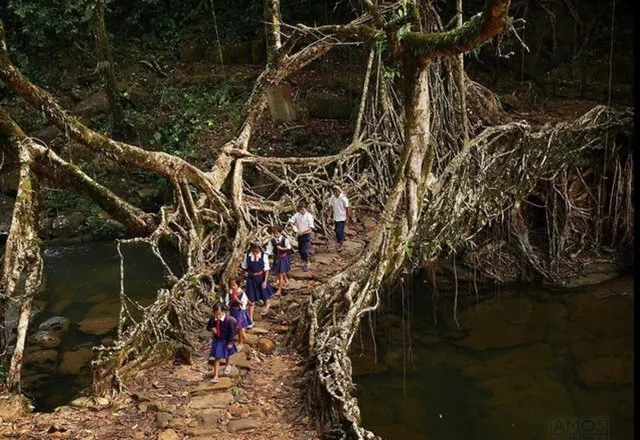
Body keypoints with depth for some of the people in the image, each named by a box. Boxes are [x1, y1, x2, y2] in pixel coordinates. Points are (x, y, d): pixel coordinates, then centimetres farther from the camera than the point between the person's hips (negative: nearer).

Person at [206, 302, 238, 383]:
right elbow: (208, 327, -5)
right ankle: (215, 376, 5)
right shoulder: (213, 318, -17)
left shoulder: (229, 320, -29)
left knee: (226, 355, 26)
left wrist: (230, 342, -15)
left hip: (225, 340, -2)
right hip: (216, 340, 2)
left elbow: (232, 332, -19)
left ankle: (227, 365, 57)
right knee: (216, 358, 1)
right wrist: (212, 329, -28)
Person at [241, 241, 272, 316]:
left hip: (261, 278, -1)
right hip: (251, 278, 1)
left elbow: (266, 270, -11)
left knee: (263, 293, 22)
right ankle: (250, 317, 14)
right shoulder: (247, 256, -10)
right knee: (251, 298, 4)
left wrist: (265, 281, -14)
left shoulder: (264, 256, -15)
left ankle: (266, 305, 57)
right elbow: (244, 267, 4)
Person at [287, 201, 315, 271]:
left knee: (305, 250, -10)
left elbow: (311, 227, -17)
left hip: (306, 235, -5)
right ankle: (303, 262, 32)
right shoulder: (297, 215, 2)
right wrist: (290, 222, -20)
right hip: (299, 235, 5)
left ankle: (307, 263, 8)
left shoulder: (309, 216, -12)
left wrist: (303, 231, -26)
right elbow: (289, 221, 3)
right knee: (300, 250, 13)